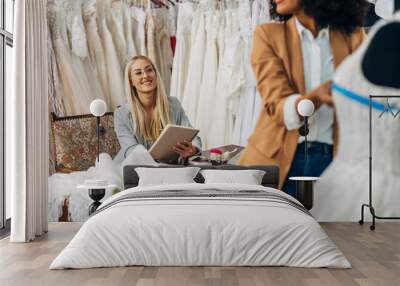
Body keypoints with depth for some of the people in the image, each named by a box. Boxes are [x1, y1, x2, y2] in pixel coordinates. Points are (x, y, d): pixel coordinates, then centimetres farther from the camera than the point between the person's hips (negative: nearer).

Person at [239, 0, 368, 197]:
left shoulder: (353, 36, 3)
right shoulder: (268, 35, 0)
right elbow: (277, 106, -11)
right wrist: (316, 96, -30)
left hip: (333, 158, 1)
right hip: (277, 158, 0)